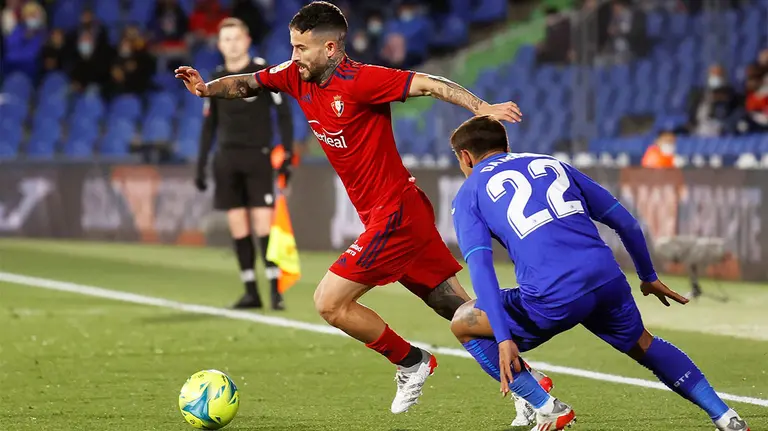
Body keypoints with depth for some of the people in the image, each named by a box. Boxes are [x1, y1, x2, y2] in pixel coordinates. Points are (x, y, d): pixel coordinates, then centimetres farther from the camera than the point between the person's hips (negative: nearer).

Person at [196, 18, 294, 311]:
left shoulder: (263, 72, -3)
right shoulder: (217, 79, 10)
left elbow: (284, 113, -4)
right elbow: (209, 125, 16)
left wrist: (287, 154, -11)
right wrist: (201, 164, 12)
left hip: (257, 157, -4)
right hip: (226, 160, 4)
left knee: (264, 225, -11)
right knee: (238, 229, 3)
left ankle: (275, 289, -7)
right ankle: (251, 292, 8)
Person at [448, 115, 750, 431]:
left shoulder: (468, 195, 14)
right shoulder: (552, 164, 27)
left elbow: (480, 268, -3)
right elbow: (625, 222, 25)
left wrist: (503, 338, -9)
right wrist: (649, 277, 38)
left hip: (553, 298, -5)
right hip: (607, 279, 5)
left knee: (463, 324, 19)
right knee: (643, 345, 32)